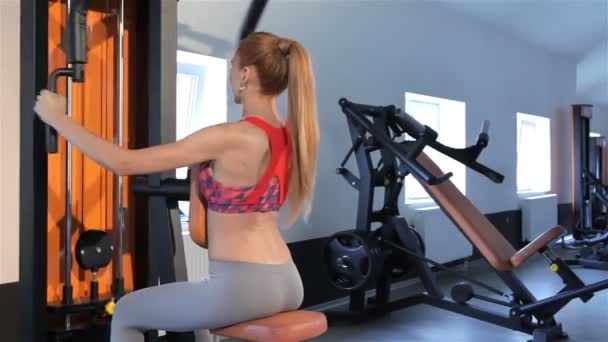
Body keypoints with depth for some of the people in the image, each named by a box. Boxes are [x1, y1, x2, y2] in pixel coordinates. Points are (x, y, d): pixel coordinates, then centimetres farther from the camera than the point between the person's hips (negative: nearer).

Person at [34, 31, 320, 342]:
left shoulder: (230, 137, -19)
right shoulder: (292, 134, 3)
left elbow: (123, 163, -16)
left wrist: (57, 118, -4)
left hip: (242, 287, -8)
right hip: (287, 284, 8)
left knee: (125, 314, 18)